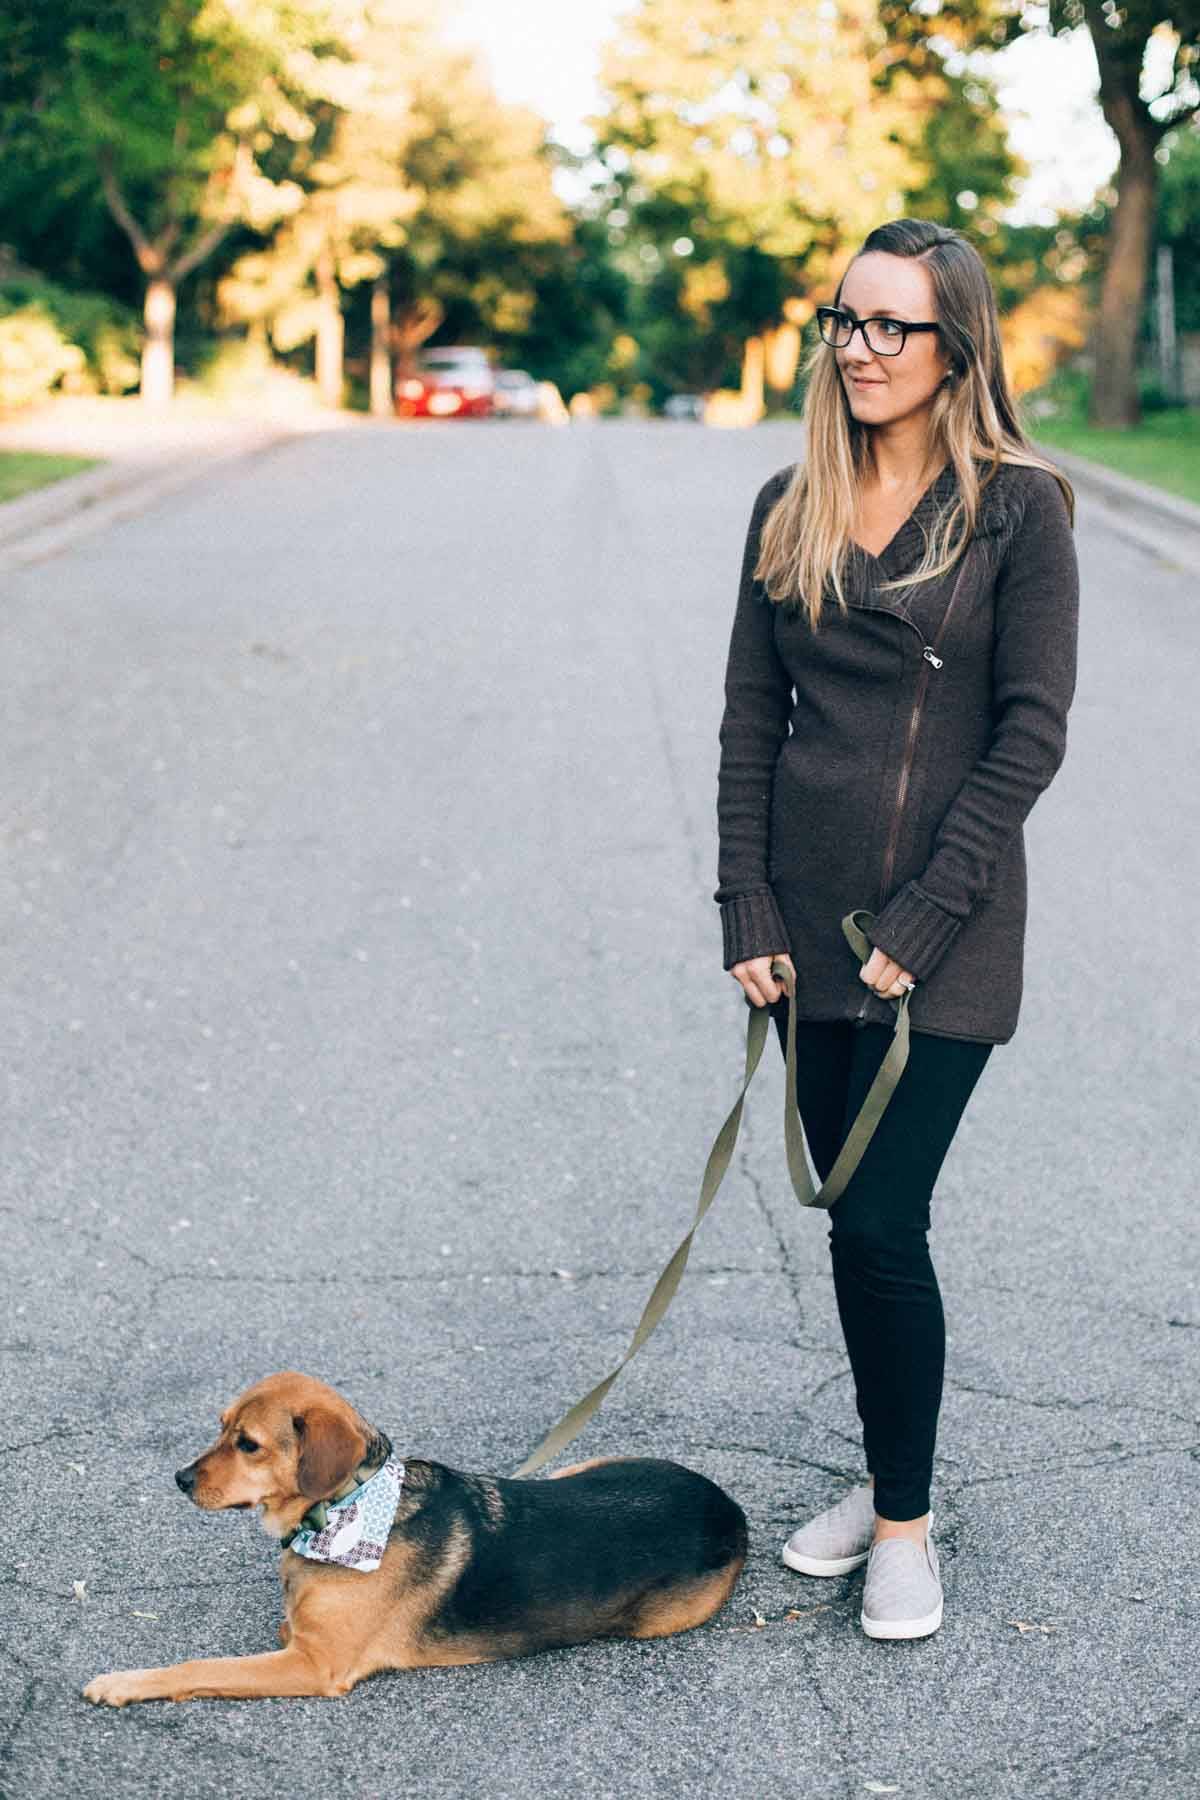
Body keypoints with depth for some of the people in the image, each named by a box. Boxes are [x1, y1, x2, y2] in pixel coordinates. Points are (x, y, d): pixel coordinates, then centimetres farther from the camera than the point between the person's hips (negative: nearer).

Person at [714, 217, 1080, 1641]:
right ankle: (887, 1479, 29)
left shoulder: (1017, 507, -6)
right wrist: (747, 911, 0)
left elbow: (1029, 733, -9)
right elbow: (750, 718, 8)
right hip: (810, 922, 4)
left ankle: (905, 1524, 12)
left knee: (879, 1222, -7)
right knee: (859, 1217, 12)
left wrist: (922, 917, -13)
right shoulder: (790, 506, 7)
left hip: (944, 933, -4)